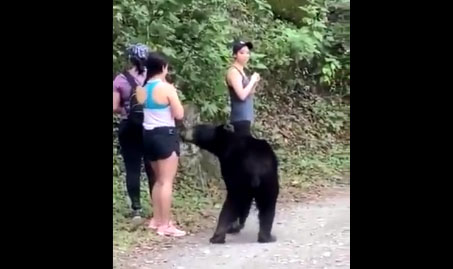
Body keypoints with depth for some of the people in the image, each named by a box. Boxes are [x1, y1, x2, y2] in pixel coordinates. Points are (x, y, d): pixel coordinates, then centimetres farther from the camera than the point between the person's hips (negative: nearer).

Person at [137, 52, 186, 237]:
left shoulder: (142, 90, 6)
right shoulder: (167, 88, -14)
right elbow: (179, 114, -11)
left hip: (148, 135, 8)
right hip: (166, 135, -7)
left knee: (159, 180, 19)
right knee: (167, 181, -6)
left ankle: (156, 220, 23)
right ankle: (165, 225, -7)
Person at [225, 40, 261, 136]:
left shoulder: (241, 71, 16)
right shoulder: (233, 72, -13)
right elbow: (242, 95, -23)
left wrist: (255, 83, 2)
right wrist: (252, 81, -11)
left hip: (244, 117, 10)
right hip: (240, 118, -10)